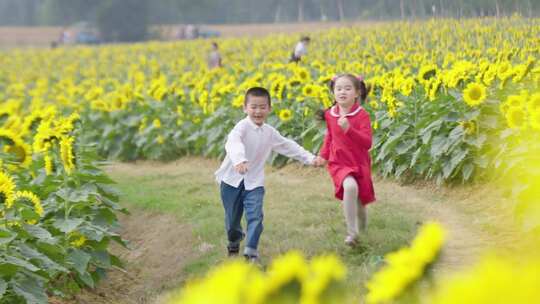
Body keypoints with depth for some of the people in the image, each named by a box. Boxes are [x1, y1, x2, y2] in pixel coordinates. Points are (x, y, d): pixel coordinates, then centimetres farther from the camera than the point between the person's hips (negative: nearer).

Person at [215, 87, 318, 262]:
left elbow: (288, 146, 19)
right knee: (232, 217, 10)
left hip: (254, 183, 3)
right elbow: (233, 142, -37)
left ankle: (251, 251, -6)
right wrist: (239, 160, -57)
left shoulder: (269, 133, 5)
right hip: (232, 180, -3)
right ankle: (234, 243, 39)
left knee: (255, 216, -13)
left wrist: (309, 158, 15)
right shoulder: (242, 126, -16)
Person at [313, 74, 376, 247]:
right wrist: (323, 155, 7)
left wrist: (349, 129, -33)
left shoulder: (362, 116, -13)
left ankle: (361, 228, 46)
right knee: (350, 187, -29)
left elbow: (367, 143, -21)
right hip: (339, 164, 1)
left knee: (359, 201, 10)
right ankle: (352, 232, -20)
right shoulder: (330, 115, -1)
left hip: (359, 164, -1)